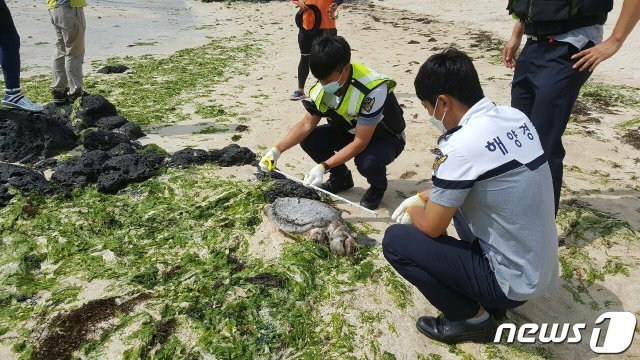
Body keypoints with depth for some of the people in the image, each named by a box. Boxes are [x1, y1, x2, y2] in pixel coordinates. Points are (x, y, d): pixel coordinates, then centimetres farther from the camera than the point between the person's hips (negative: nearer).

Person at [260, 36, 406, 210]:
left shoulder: (372, 90, -37)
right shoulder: (323, 86, -17)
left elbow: (360, 143, -33)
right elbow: (306, 125, -9)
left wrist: (323, 166, -37)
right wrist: (276, 150, -21)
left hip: (386, 136, -6)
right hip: (349, 131, 6)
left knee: (367, 162, -38)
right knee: (308, 139, -15)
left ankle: (378, 187, 0)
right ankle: (341, 178, 9)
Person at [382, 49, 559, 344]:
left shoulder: (462, 146, -26)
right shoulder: (515, 118, 0)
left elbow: (432, 227, -15)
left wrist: (413, 210, 6)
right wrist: (422, 198, 18)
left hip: (512, 281, -8)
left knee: (396, 240, -6)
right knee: (452, 196, 23)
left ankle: (472, 318, 8)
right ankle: (489, 300, 21)